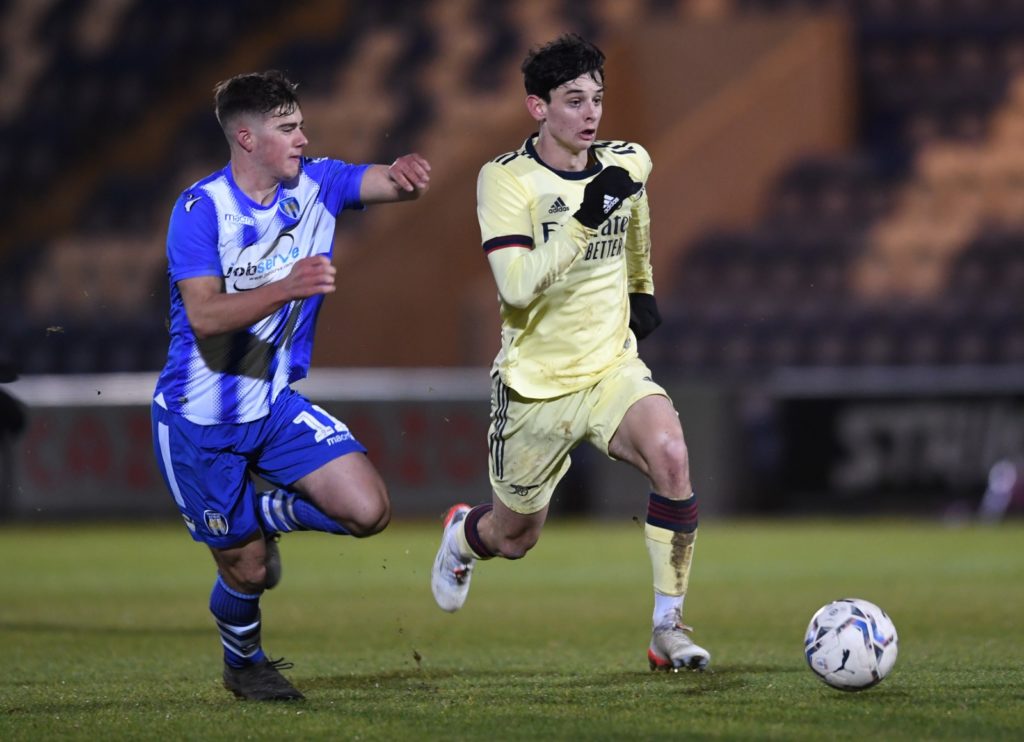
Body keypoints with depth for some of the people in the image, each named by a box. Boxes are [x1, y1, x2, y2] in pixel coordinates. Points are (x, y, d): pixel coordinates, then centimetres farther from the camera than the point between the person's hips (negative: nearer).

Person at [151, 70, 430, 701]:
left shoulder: (315, 184, -1)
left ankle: (265, 514, 17)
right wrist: (286, 289, -43)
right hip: (200, 419, -5)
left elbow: (387, 183, -16)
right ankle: (244, 662, 38)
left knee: (369, 511, -13)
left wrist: (407, 174, -41)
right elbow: (205, 317, -28)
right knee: (249, 571, 4)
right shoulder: (200, 209, -17)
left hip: (275, 405, 5)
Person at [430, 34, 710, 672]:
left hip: (613, 367, 3)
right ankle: (463, 535, 52)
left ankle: (669, 628, -19)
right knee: (515, 538, 12)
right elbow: (516, 286, -29)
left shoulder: (628, 163, -2)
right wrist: (584, 219, -35)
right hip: (535, 381, -2)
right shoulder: (506, 179, -16)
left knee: (671, 456, -29)